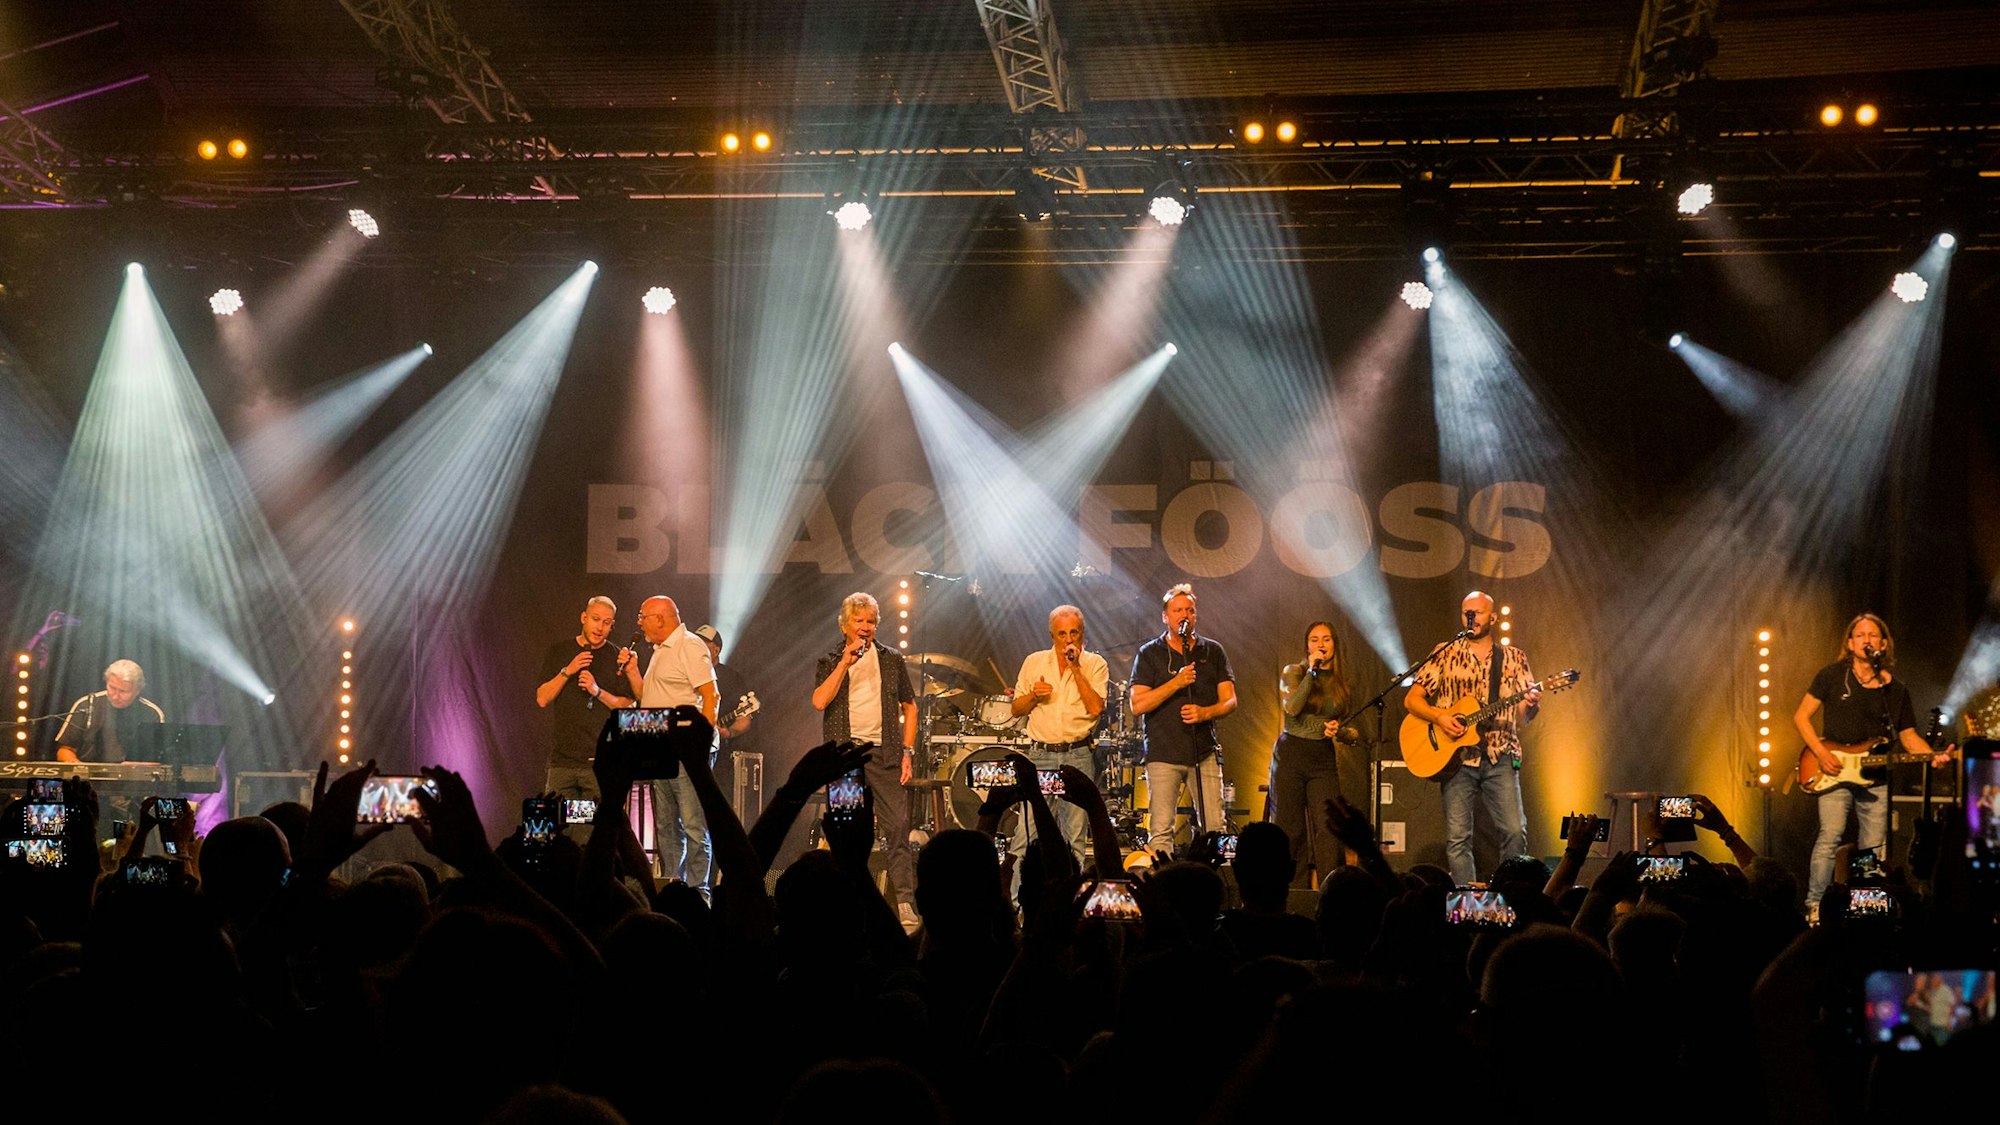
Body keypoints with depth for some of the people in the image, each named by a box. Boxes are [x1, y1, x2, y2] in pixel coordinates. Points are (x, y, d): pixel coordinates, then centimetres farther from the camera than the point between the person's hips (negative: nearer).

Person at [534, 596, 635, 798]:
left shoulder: (619, 658, 6)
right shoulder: (558, 652, 11)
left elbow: (628, 707, 2)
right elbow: (542, 699, 5)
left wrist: (598, 691, -12)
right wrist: (567, 671, -8)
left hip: (601, 760, -2)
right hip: (561, 757, 2)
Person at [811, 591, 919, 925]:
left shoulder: (891, 659, 13)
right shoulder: (831, 662, 9)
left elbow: (909, 707, 14)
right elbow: (820, 701, -8)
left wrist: (907, 752, 4)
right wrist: (845, 663, -11)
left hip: (884, 752, 0)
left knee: (898, 826, -10)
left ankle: (905, 903, -11)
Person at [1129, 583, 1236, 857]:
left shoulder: (1213, 652, 11)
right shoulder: (1149, 654, 5)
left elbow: (1229, 700, 7)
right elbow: (1138, 705, -5)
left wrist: (1205, 713, -13)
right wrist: (1176, 683, -15)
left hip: (1205, 752, 2)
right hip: (1163, 754, -2)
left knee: (1214, 829, -3)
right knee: (1160, 832, -8)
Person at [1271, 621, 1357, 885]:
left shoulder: (1340, 682, 11)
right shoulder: (1293, 672, 2)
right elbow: (1291, 707, -17)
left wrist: (1339, 731, -3)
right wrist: (1312, 672, -15)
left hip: (1324, 758, 2)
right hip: (1291, 754, -2)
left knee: (1328, 831, -9)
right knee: (1290, 831, -1)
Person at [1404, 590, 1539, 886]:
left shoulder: (1513, 658, 13)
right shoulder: (1445, 654, 9)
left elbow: (1524, 716, 9)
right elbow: (1412, 699, 7)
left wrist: (1531, 705, -14)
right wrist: (1439, 717, -11)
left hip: (1500, 756, 0)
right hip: (1457, 759, 0)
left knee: (1515, 831, -13)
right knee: (1457, 837, -6)